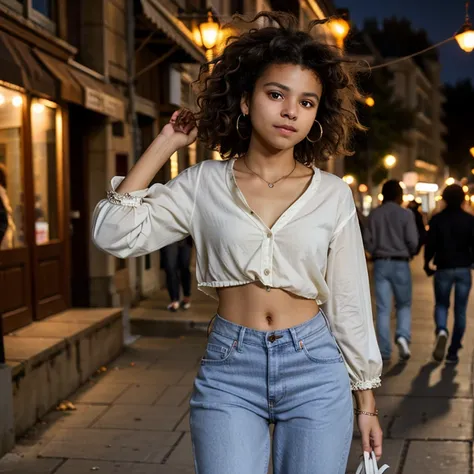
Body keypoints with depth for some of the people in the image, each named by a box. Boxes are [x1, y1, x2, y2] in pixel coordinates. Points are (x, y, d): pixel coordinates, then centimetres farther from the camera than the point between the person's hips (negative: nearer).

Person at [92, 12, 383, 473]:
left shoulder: (332, 194, 0)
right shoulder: (204, 183, 0)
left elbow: (349, 303, 5)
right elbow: (114, 234, -9)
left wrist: (366, 401, 7)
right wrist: (165, 144, -4)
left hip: (314, 370, 1)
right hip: (228, 371, 0)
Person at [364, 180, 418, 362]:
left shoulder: (374, 214, 1)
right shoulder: (405, 214, -6)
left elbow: (368, 241, -1)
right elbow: (413, 241, -10)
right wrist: (409, 253, 11)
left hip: (380, 264, 2)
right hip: (400, 263, -2)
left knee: (383, 309, 4)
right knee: (404, 304, 13)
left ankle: (385, 351, 3)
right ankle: (403, 335, -12)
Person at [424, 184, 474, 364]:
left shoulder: (437, 219, -2)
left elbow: (430, 244, -3)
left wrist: (427, 263, 11)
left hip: (443, 268, 0)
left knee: (441, 305, 15)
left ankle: (441, 331, -18)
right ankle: (453, 352, 7)